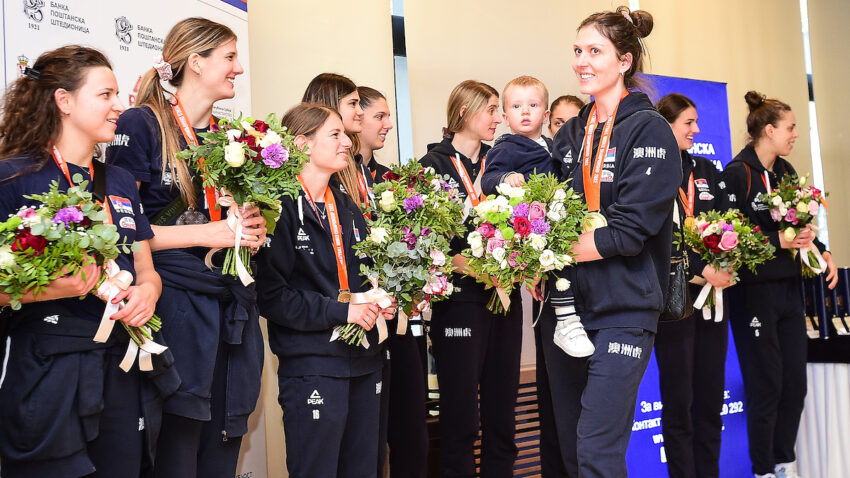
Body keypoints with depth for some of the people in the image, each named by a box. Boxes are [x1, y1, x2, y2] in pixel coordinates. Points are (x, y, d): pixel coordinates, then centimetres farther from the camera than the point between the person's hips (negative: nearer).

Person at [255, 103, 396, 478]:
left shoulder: (348, 208, 14)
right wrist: (340, 311, -17)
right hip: (312, 365, -8)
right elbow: (271, 295, -16)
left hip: (364, 361, 8)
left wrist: (378, 304, 4)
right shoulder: (282, 208, -11)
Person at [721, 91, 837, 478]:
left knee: (795, 383, 11)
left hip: (788, 287, 8)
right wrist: (778, 241, -21)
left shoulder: (785, 171, 11)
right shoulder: (737, 173, -12)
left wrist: (821, 252, 3)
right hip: (754, 291, -7)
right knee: (766, 387, 1)